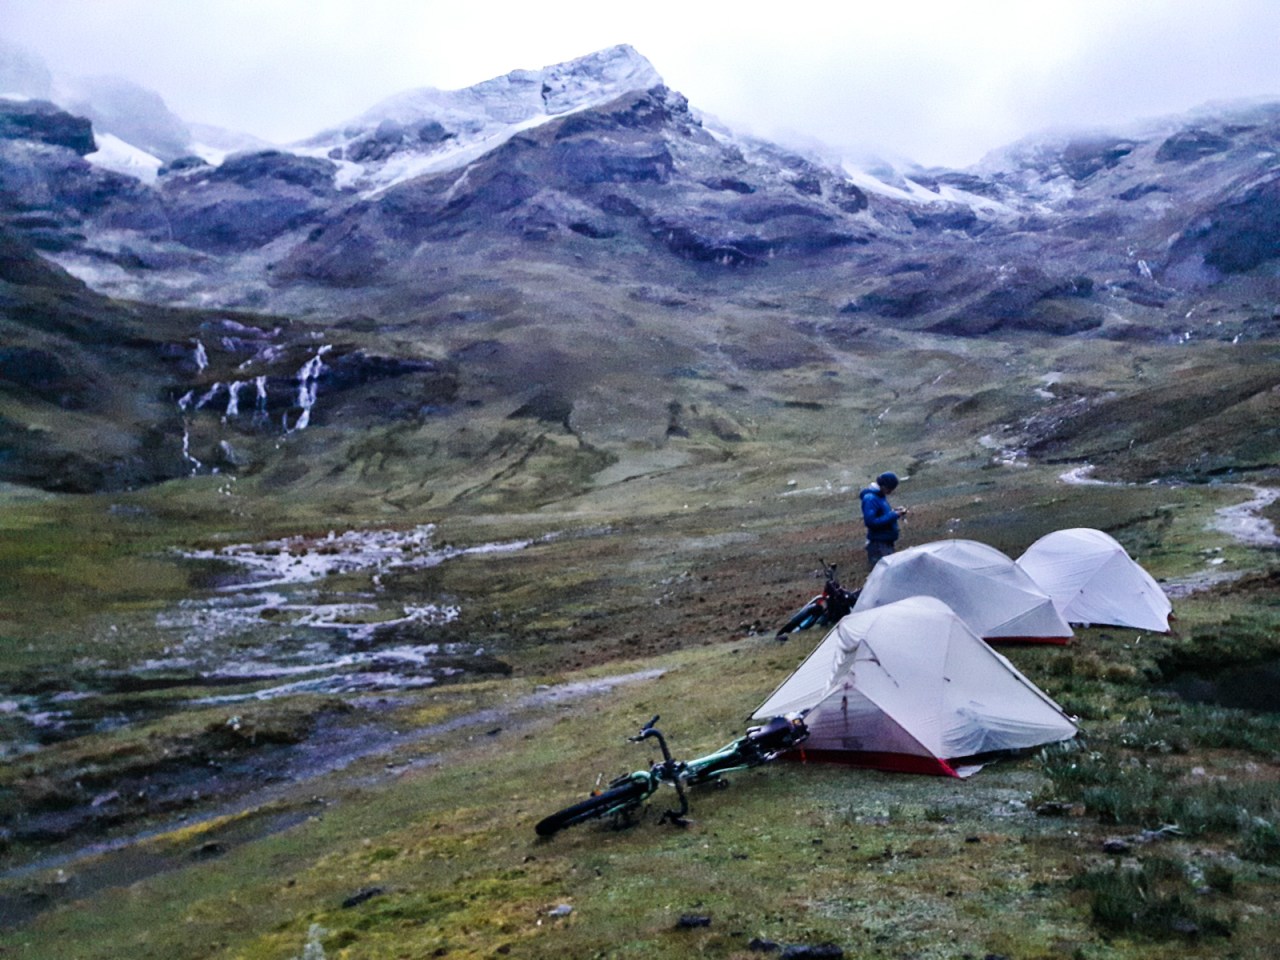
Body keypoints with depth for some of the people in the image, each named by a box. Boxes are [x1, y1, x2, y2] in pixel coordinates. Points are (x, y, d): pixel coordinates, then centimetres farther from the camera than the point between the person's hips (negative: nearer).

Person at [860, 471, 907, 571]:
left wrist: (896, 512, 4)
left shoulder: (880, 496, 12)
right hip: (878, 544, -10)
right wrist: (894, 515, -21)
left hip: (887, 542, 10)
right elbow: (871, 521, -24)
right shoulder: (870, 498, -18)